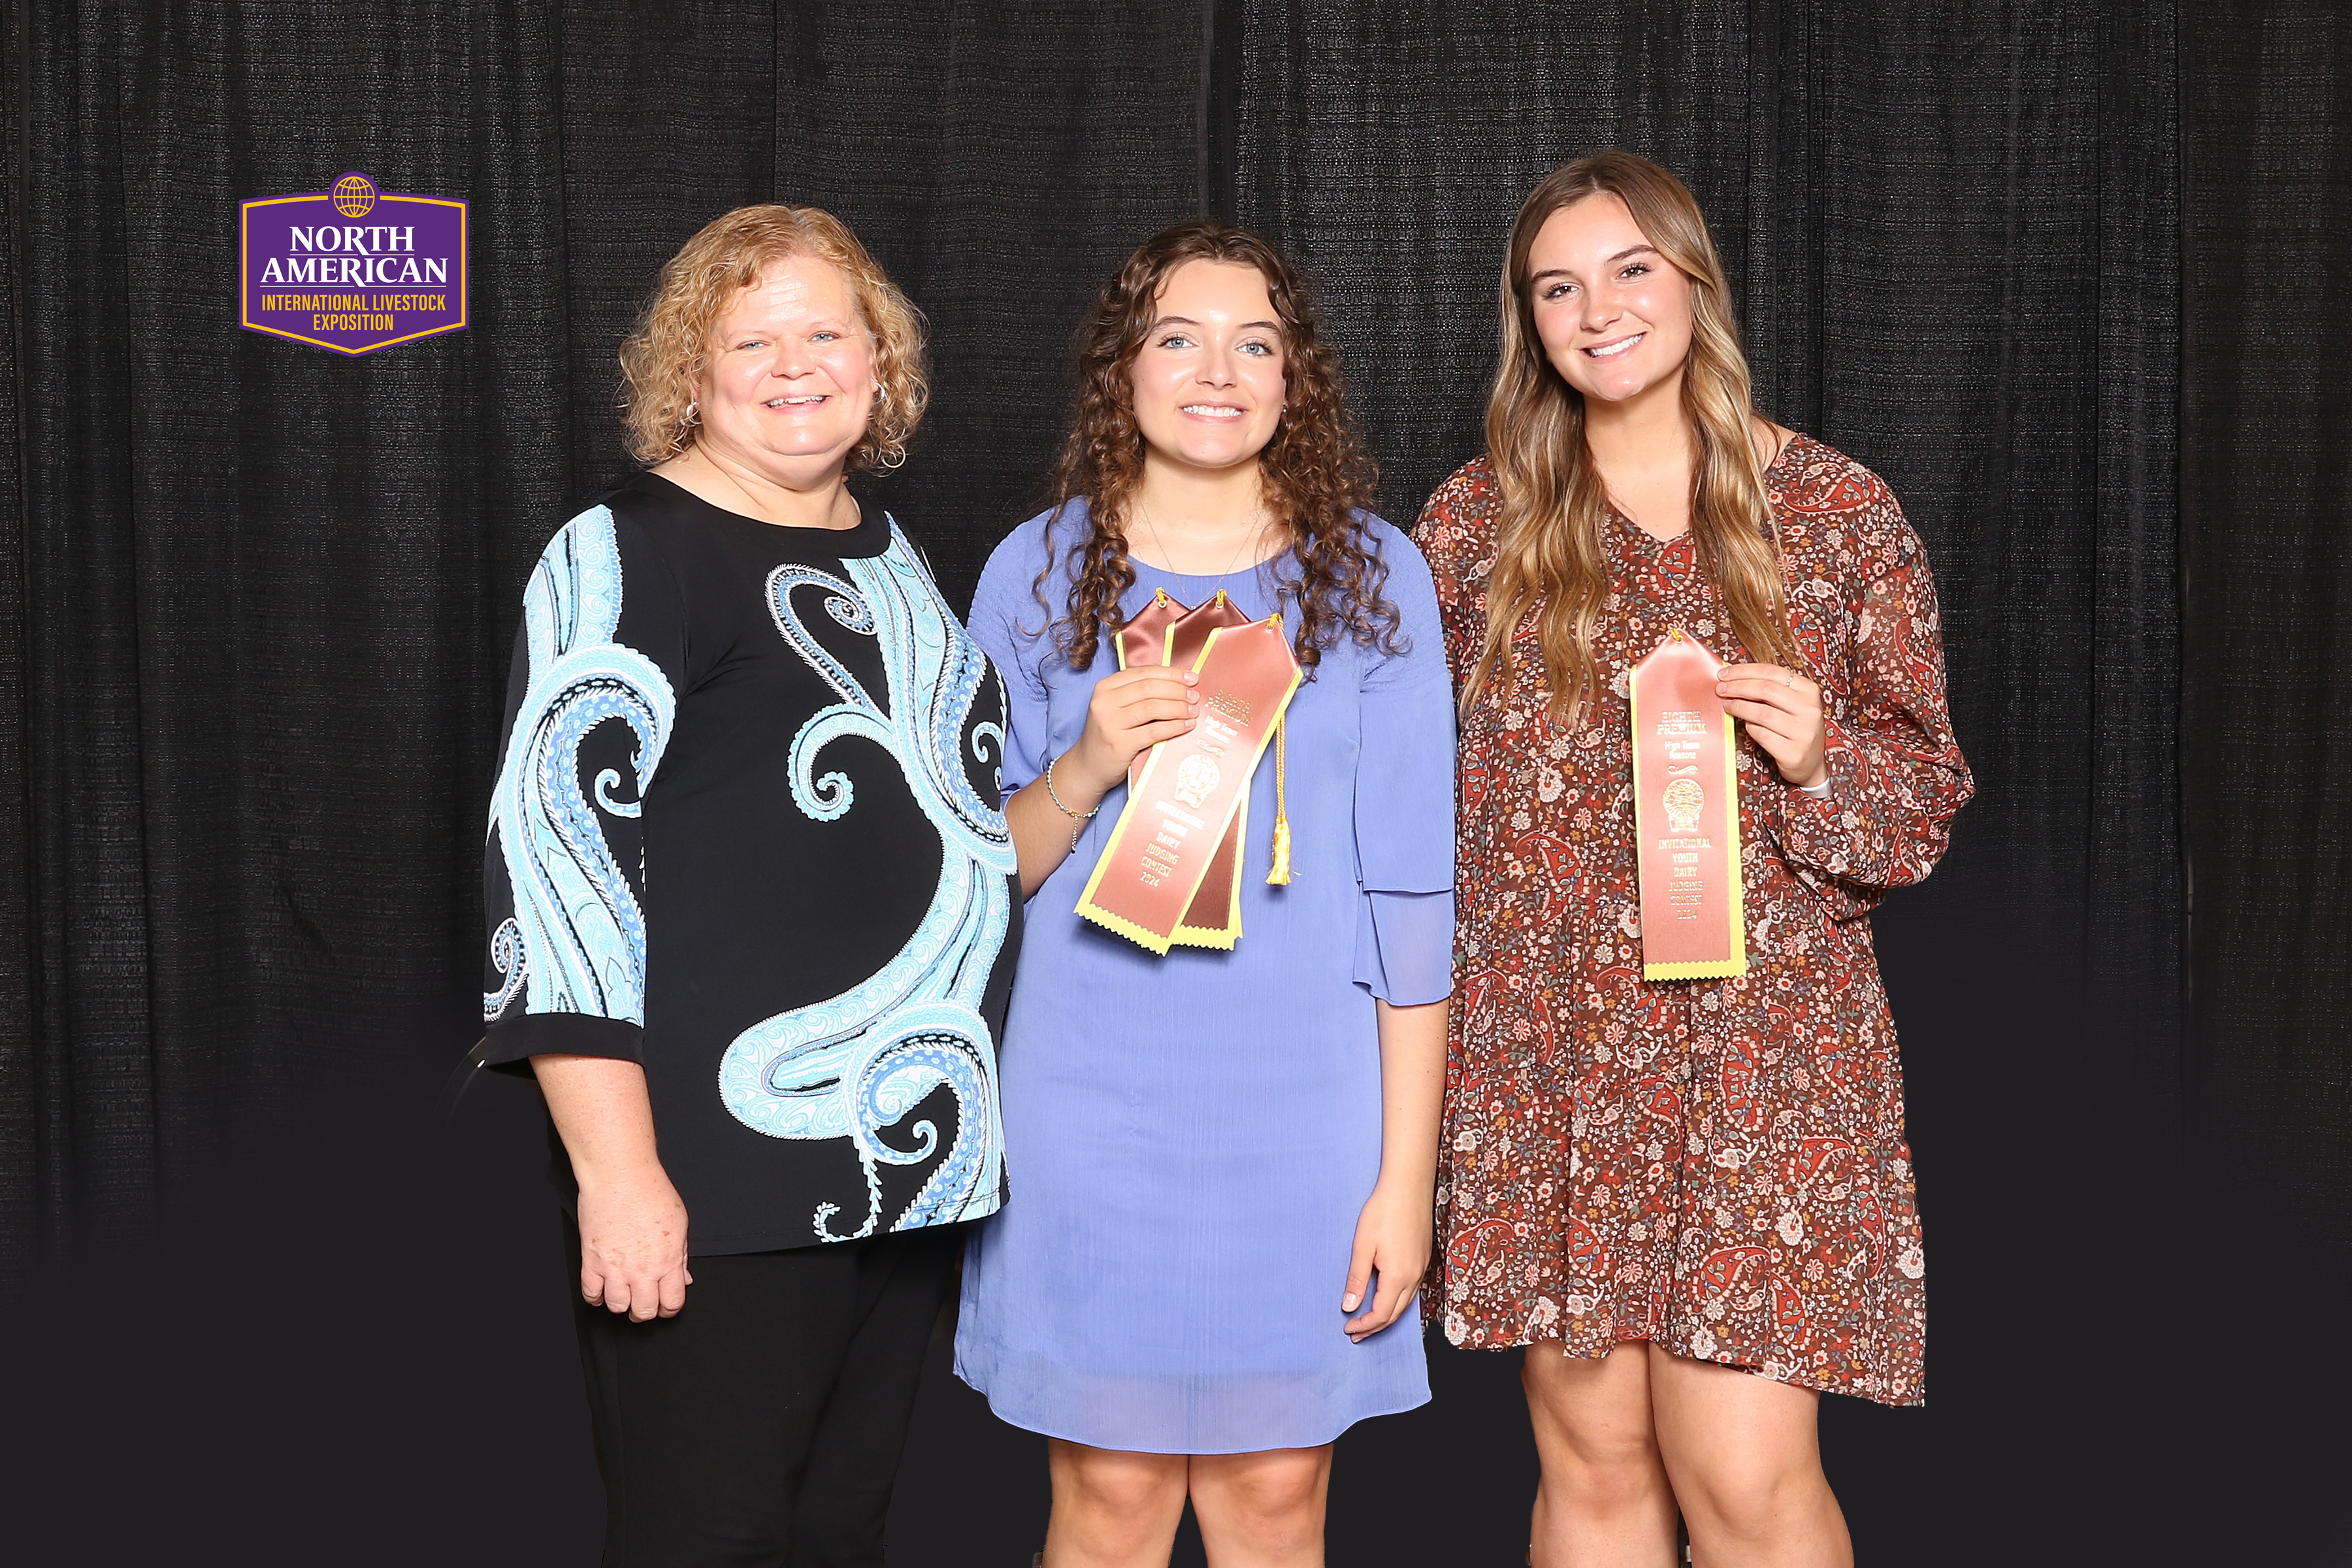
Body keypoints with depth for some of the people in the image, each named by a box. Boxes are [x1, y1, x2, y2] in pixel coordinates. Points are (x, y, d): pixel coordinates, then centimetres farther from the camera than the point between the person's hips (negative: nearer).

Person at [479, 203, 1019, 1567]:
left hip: (915, 1165, 7)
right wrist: (617, 1172, -20)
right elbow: (554, 855, -15)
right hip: (725, 1186, -7)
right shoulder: (629, 558, -7)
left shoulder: (894, 561, 16)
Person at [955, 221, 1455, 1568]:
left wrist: (1407, 1172, -3)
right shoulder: (1037, 572, 4)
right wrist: (1088, 768, -13)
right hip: (1093, 1105, 0)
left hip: (1305, 1109, 0)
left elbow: (1412, 893, 1)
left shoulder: (1373, 573, 2)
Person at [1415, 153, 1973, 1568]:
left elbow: (1924, 800, 7)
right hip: (1550, 1051, 2)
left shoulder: (1837, 511, 3)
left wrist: (1820, 757, -14)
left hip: (1764, 1047, -1)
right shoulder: (1478, 520, 6)